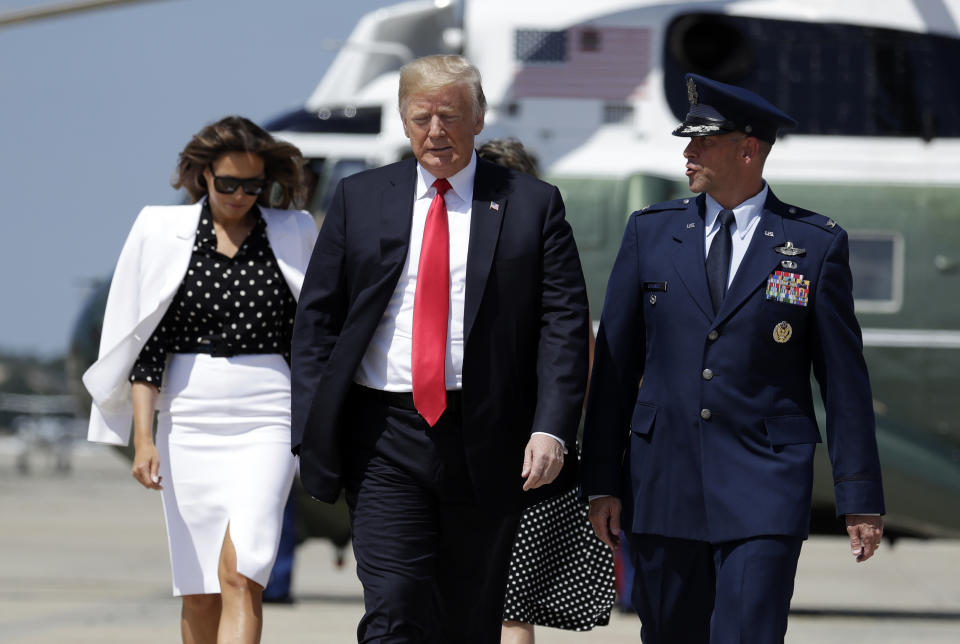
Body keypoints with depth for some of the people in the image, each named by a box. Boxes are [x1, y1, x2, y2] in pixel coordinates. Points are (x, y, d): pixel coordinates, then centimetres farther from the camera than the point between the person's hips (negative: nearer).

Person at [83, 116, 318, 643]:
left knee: (239, 574, -17)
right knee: (198, 593, 5)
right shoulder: (163, 232, 5)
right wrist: (143, 437, -4)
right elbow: (148, 344, 4)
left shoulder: (294, 235, 6)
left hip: (267, 421, -1)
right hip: (189, 421, 1)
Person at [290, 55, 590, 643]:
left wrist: (551, 428, -14)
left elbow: (564, 325, -2)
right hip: (384, 439, 0)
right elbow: (317, 321, 8)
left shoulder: (533, 204, 3)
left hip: (487, 441, 0)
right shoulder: (360, 199, 8)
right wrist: (312, 431, -1)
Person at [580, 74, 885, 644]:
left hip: (765, 495, -3)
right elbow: (615, 362, 9)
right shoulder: (651, 232, 8)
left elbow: (845, 378, 3)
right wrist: (602, 480, 5)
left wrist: (860, 498, 1)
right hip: (662, 490, 3)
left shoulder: (816, 244, 2)